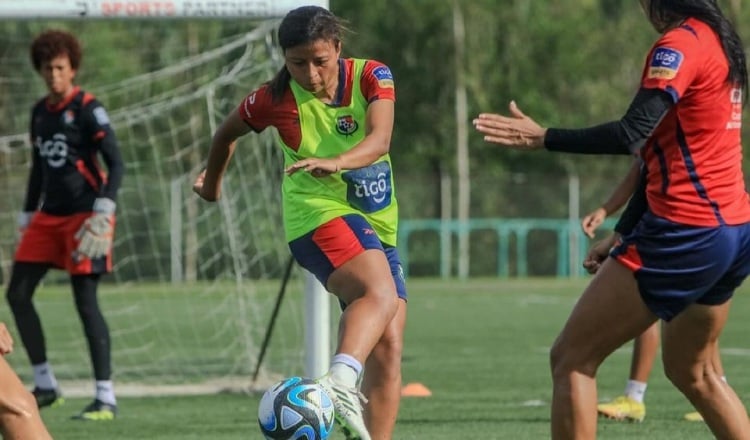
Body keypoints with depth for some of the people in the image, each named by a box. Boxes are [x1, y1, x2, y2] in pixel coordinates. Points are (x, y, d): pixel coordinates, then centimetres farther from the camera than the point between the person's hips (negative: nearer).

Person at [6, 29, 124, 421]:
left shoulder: (87, 109, -9)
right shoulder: (40, 112, 12)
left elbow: (116, 164, -13)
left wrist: (103, 215, -22)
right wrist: (27, 218, 20)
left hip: (83, 216, -8)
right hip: (49, 215, 8)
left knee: (85, 299, -11)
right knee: (17, 294, 4)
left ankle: (106, 399, -8)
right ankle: (45, 386, 14)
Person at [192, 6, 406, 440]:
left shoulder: (372, 77, -4)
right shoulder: (276, 99, -6)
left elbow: (380, 140, -22)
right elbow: (228, 133, 14)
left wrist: (335, 163, -42)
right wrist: (212, 182, 30)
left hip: (378, 229, 5)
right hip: (321, 215, -5)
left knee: (388, 349, -5)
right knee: (382, 295, -35)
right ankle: (341, 383, -59)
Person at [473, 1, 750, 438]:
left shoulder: (680, 45, -14)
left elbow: (632, 135, -25)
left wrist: (543, 137, -25)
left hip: (686, 233, -10)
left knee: (572, 359, -4)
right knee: (693, 371, 25)